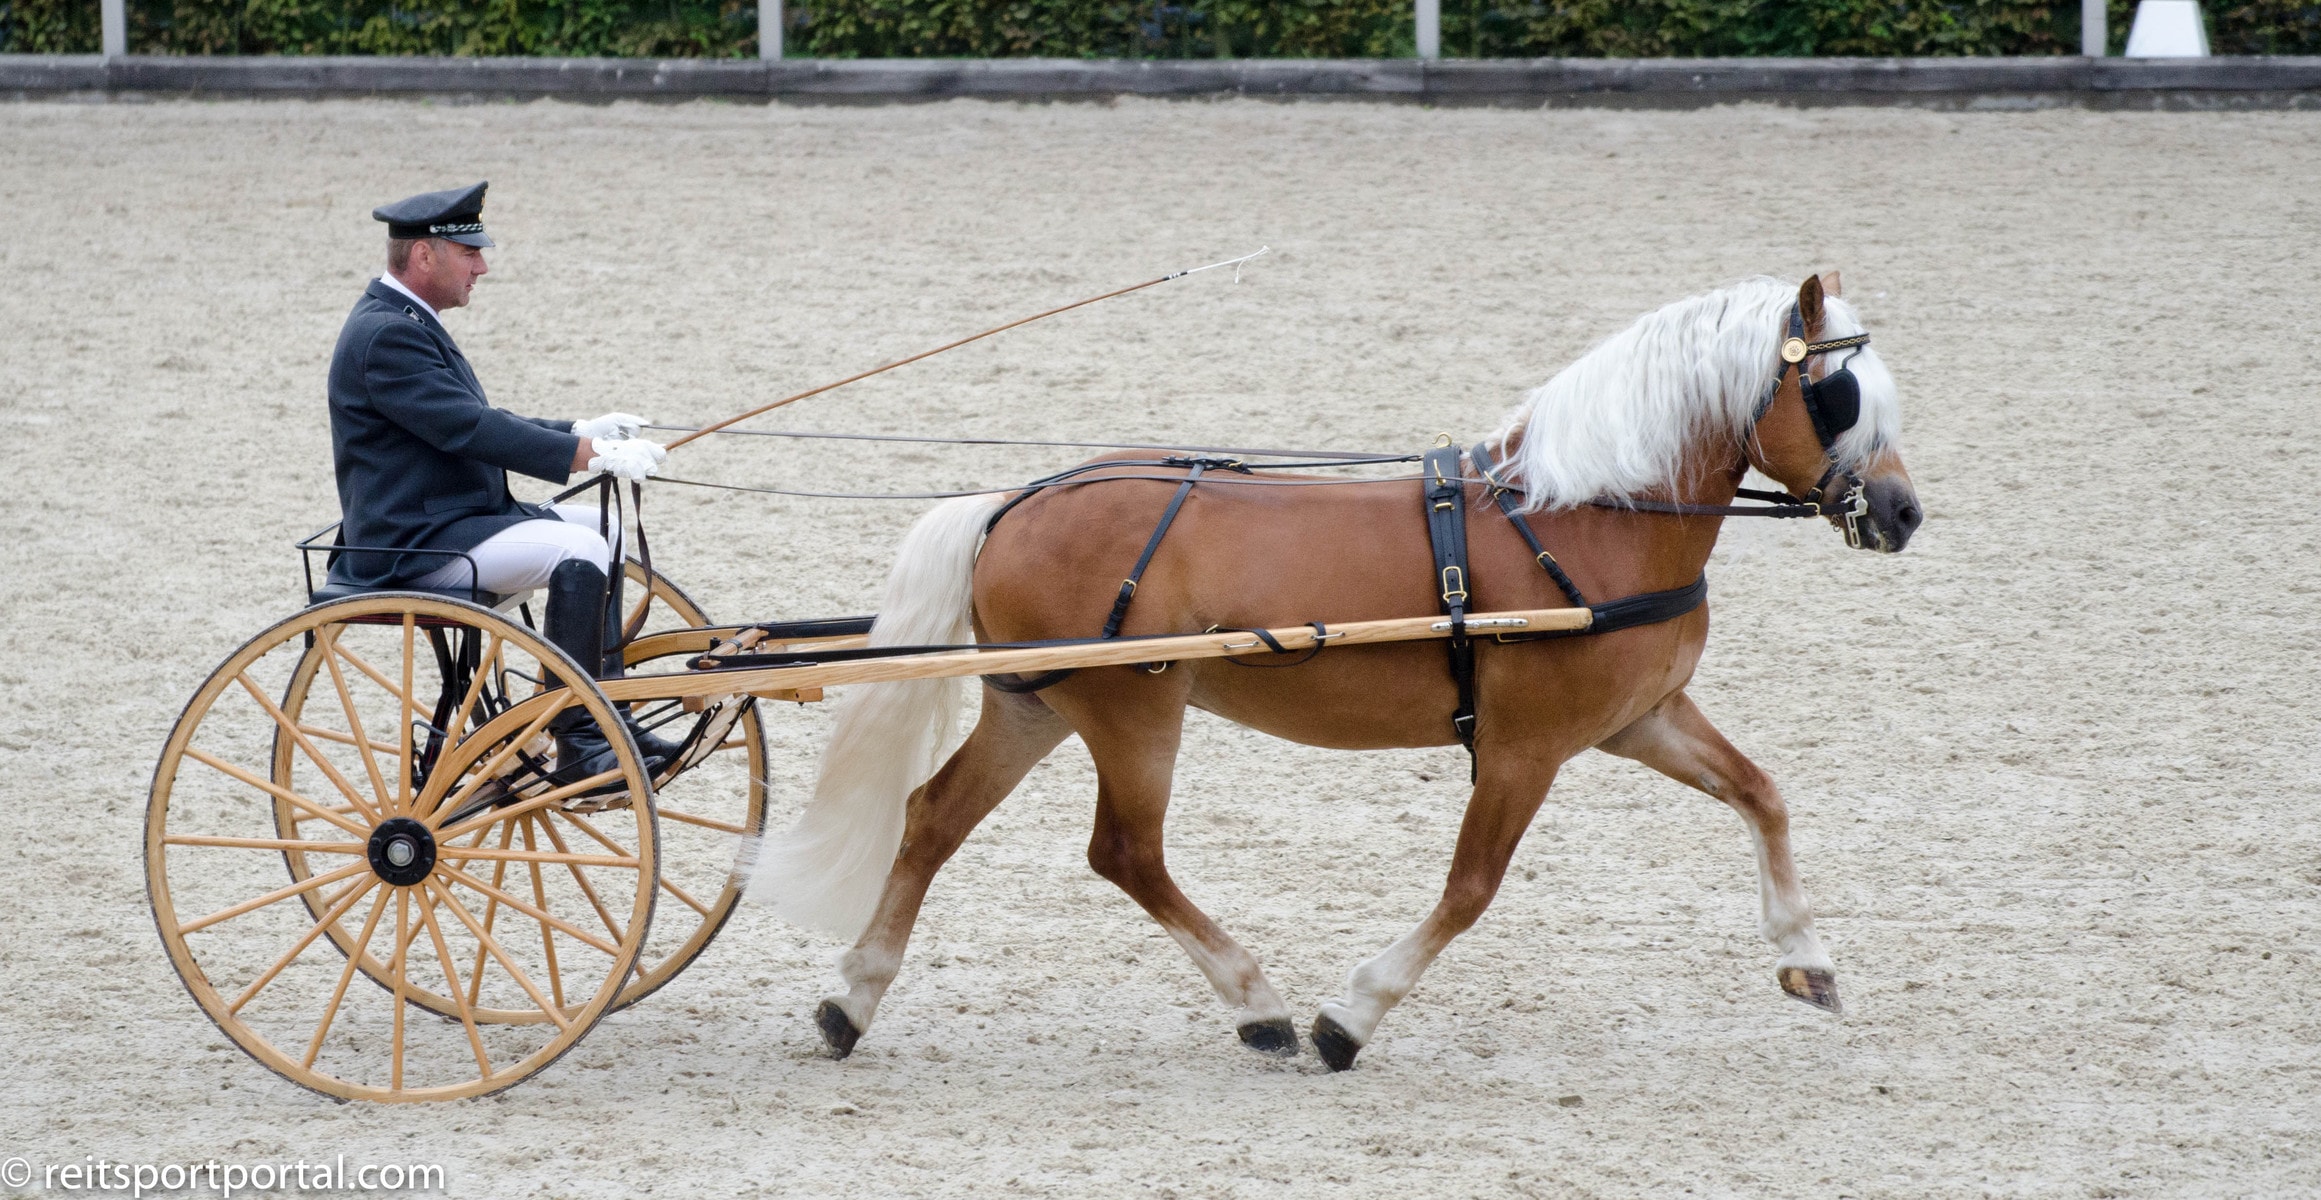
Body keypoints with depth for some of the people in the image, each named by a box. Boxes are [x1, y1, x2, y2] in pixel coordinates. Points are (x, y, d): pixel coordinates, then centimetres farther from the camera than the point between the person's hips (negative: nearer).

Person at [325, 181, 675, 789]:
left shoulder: (407, 322, 16)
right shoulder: (385, 335, -19)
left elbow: (475, 425, 19)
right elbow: (470, 430, -26)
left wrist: (581, 434, 8)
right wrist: (588, 456, -25)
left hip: (455, 519, 11)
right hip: (409, 549, -11)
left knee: (602, 530, 15)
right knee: (577, 550, -24)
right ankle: (577, 745, -22)